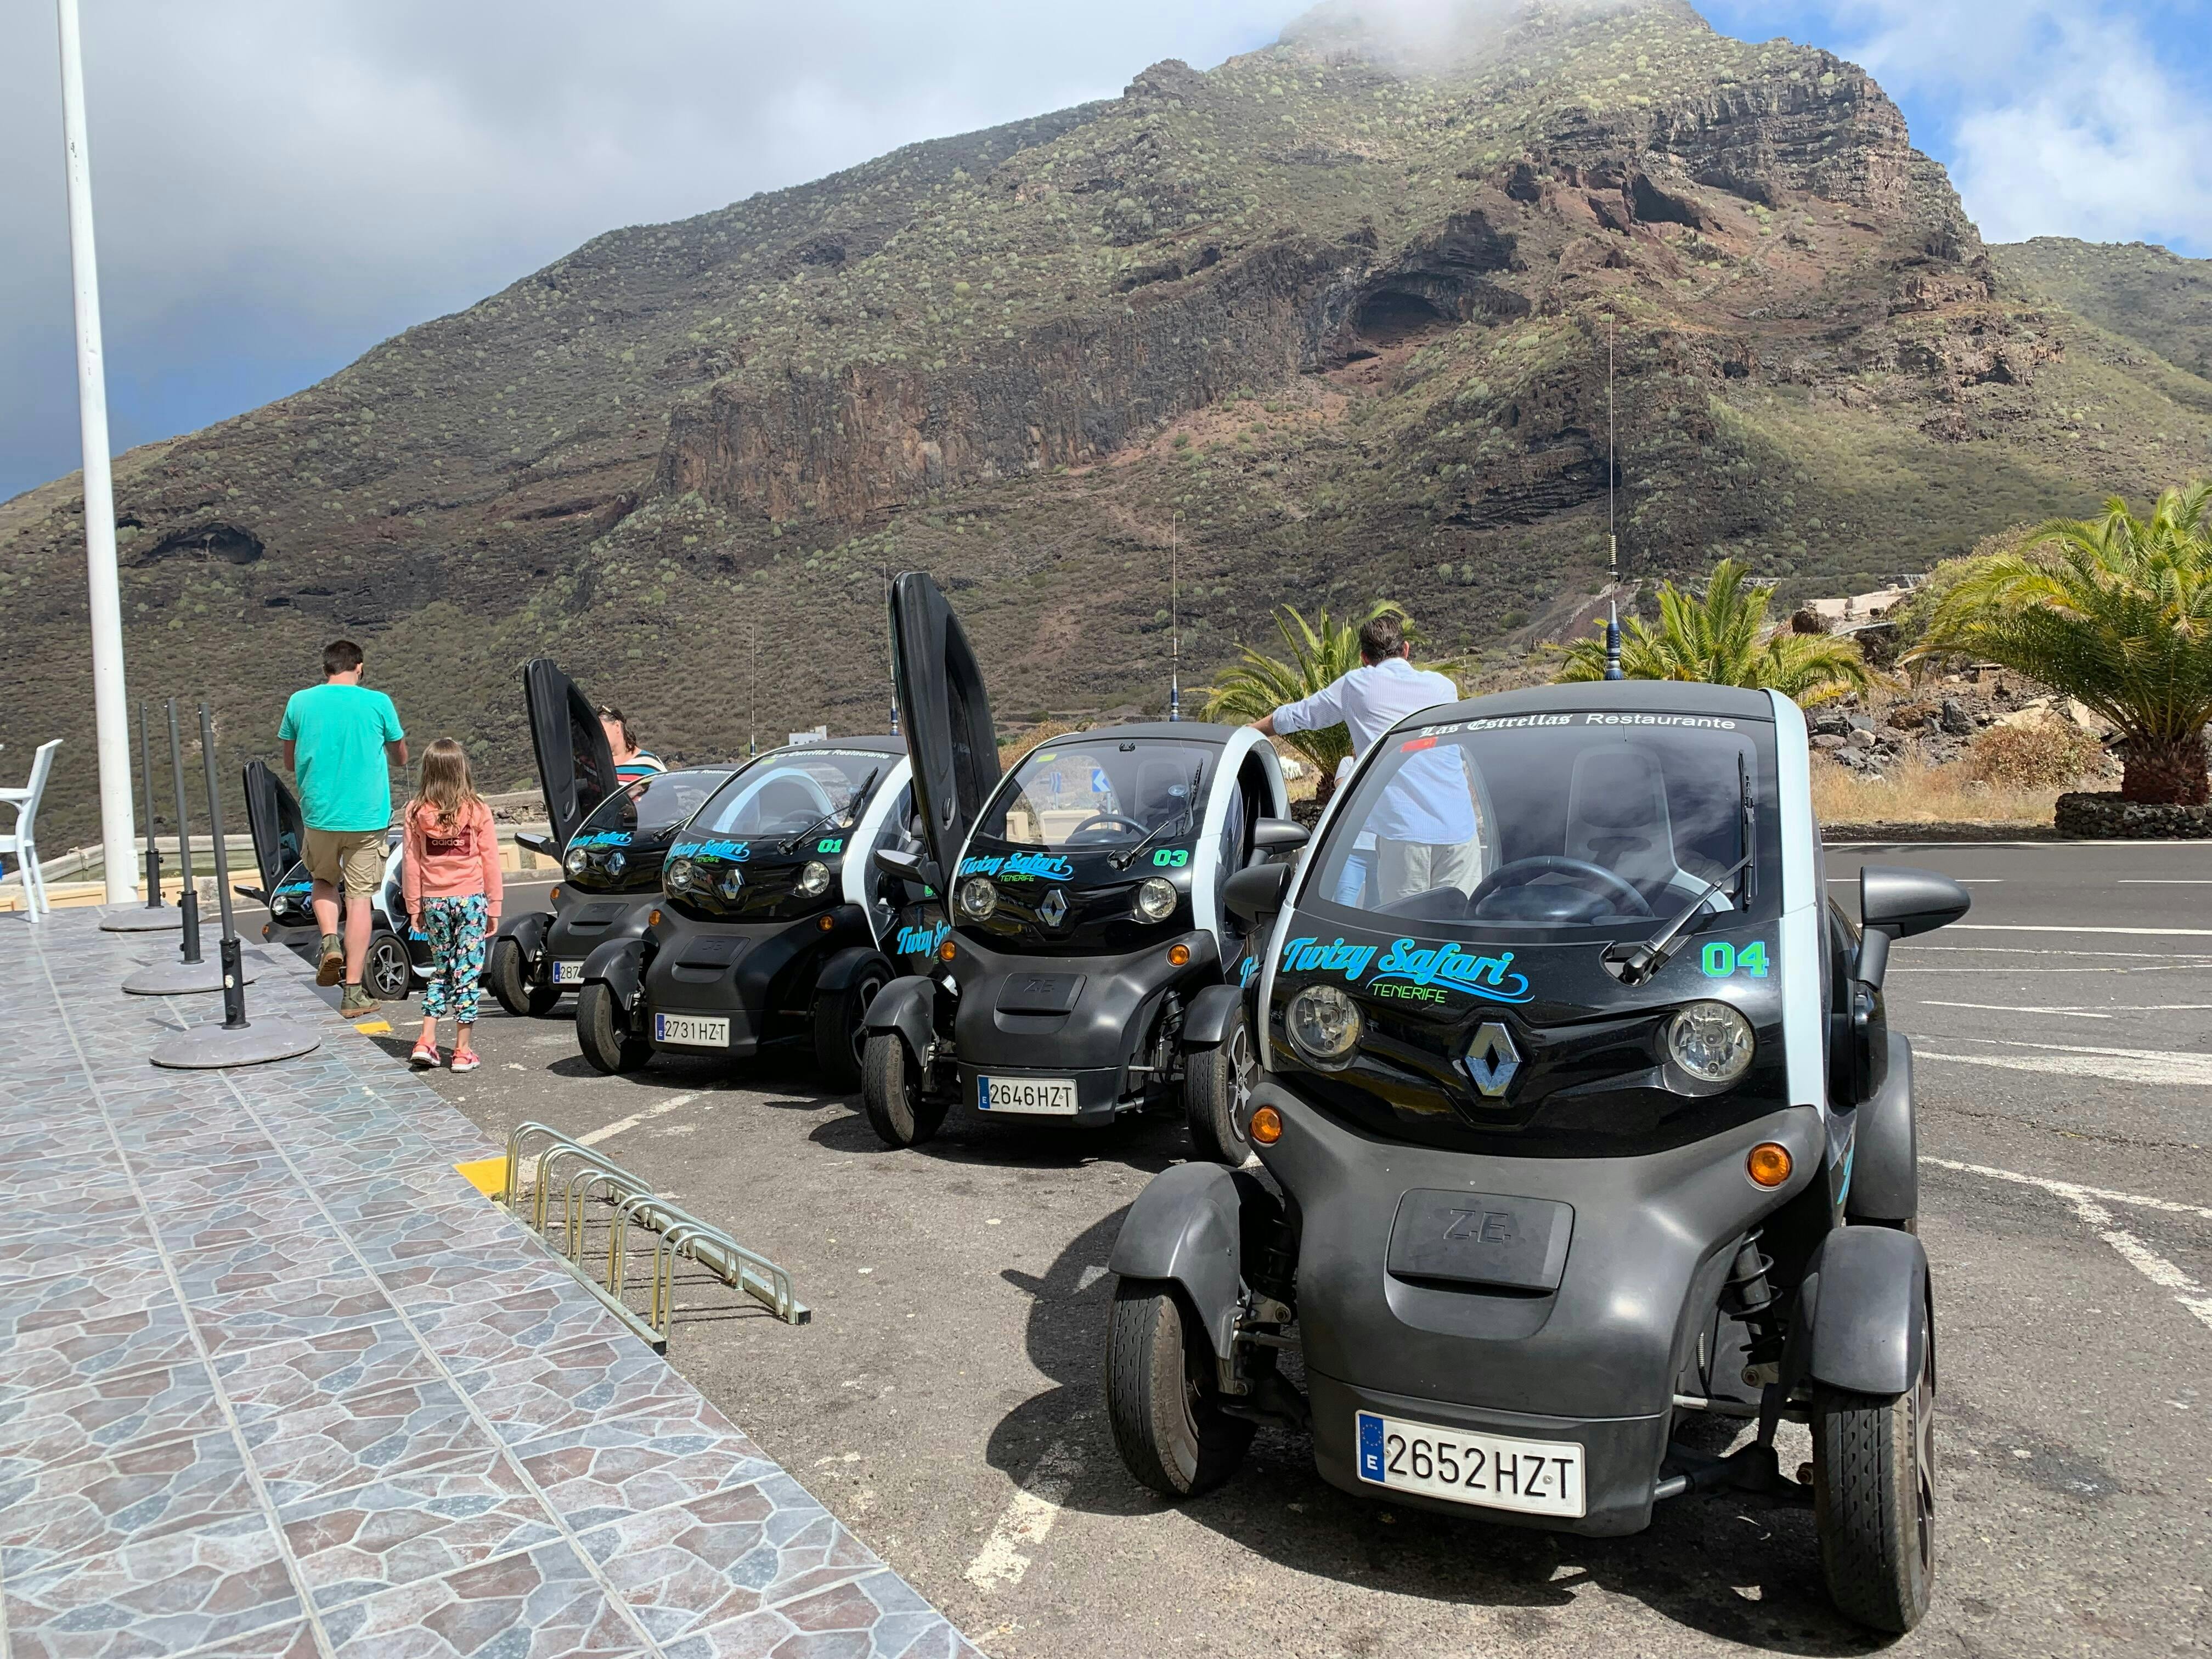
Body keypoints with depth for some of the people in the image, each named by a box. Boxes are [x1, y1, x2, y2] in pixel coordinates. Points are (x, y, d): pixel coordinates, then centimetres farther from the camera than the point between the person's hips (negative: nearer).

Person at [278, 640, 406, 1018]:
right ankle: (353, 992, 1)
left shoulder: (300, 702, 1)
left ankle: (329, 940, 0)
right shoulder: (378, 703, -4)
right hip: (367, 816, -2)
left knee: (324, 881, 26)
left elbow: (290, 763, 12)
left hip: (318, 813, 2)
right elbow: (401, 759, 9)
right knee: (359, 896, 3)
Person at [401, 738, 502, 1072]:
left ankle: (426, 1041, 11)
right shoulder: (477, 810, -6)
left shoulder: (415, 812, -2)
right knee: (467, 972, 3)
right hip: (470, 900, -2)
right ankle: (463, 1051, 5)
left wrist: (414, 908, 8)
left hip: (433, 902, 2)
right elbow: (490, 861, -3)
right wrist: (494, 906, 4)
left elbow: (411, 863, 0)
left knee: (440, 969, 17)